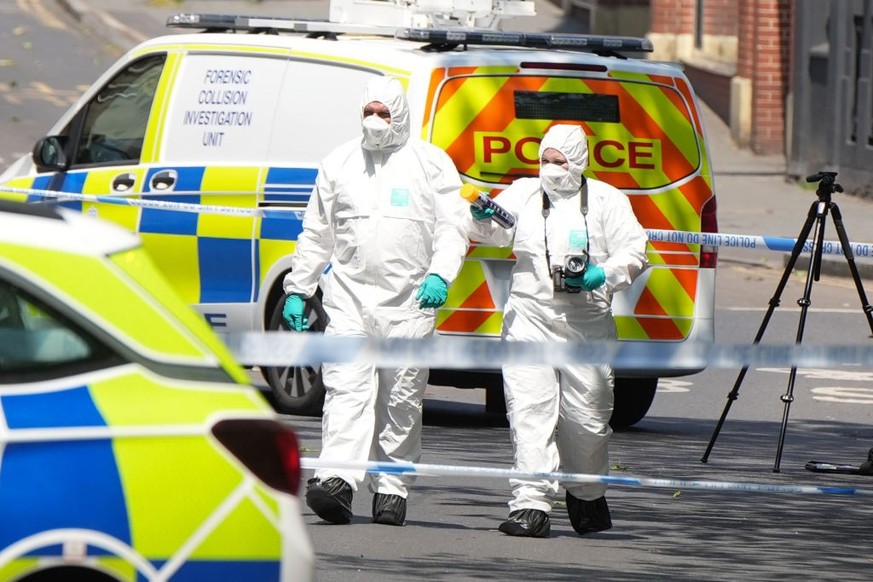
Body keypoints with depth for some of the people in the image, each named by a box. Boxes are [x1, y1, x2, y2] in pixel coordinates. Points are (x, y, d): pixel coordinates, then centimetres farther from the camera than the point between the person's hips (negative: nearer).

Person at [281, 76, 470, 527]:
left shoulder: (432, 164, 6)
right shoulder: (339, 163, 14)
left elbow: (452, 228, 1)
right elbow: (316, 233, 20)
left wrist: (439, 275, -16)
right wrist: (298, 290, 16)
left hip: (409, 302, -1)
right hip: (349, 295, 1)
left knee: (402, 400, 2)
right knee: (346, 387, -13)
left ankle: (392, 489, 9)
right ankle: (337, 480, -25)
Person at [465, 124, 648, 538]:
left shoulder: (606, 200, 10)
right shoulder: (524, 194, 12)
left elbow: (634, 252, 7)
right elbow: (496, 233, 1)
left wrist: (604, 275, -12)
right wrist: (482, 219, -23)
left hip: (587, 321, 0)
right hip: (530, 316, 0)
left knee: (587, 415, 4)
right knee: (529, 410, -11)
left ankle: (587, 496, 28)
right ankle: (531, 504, -14)